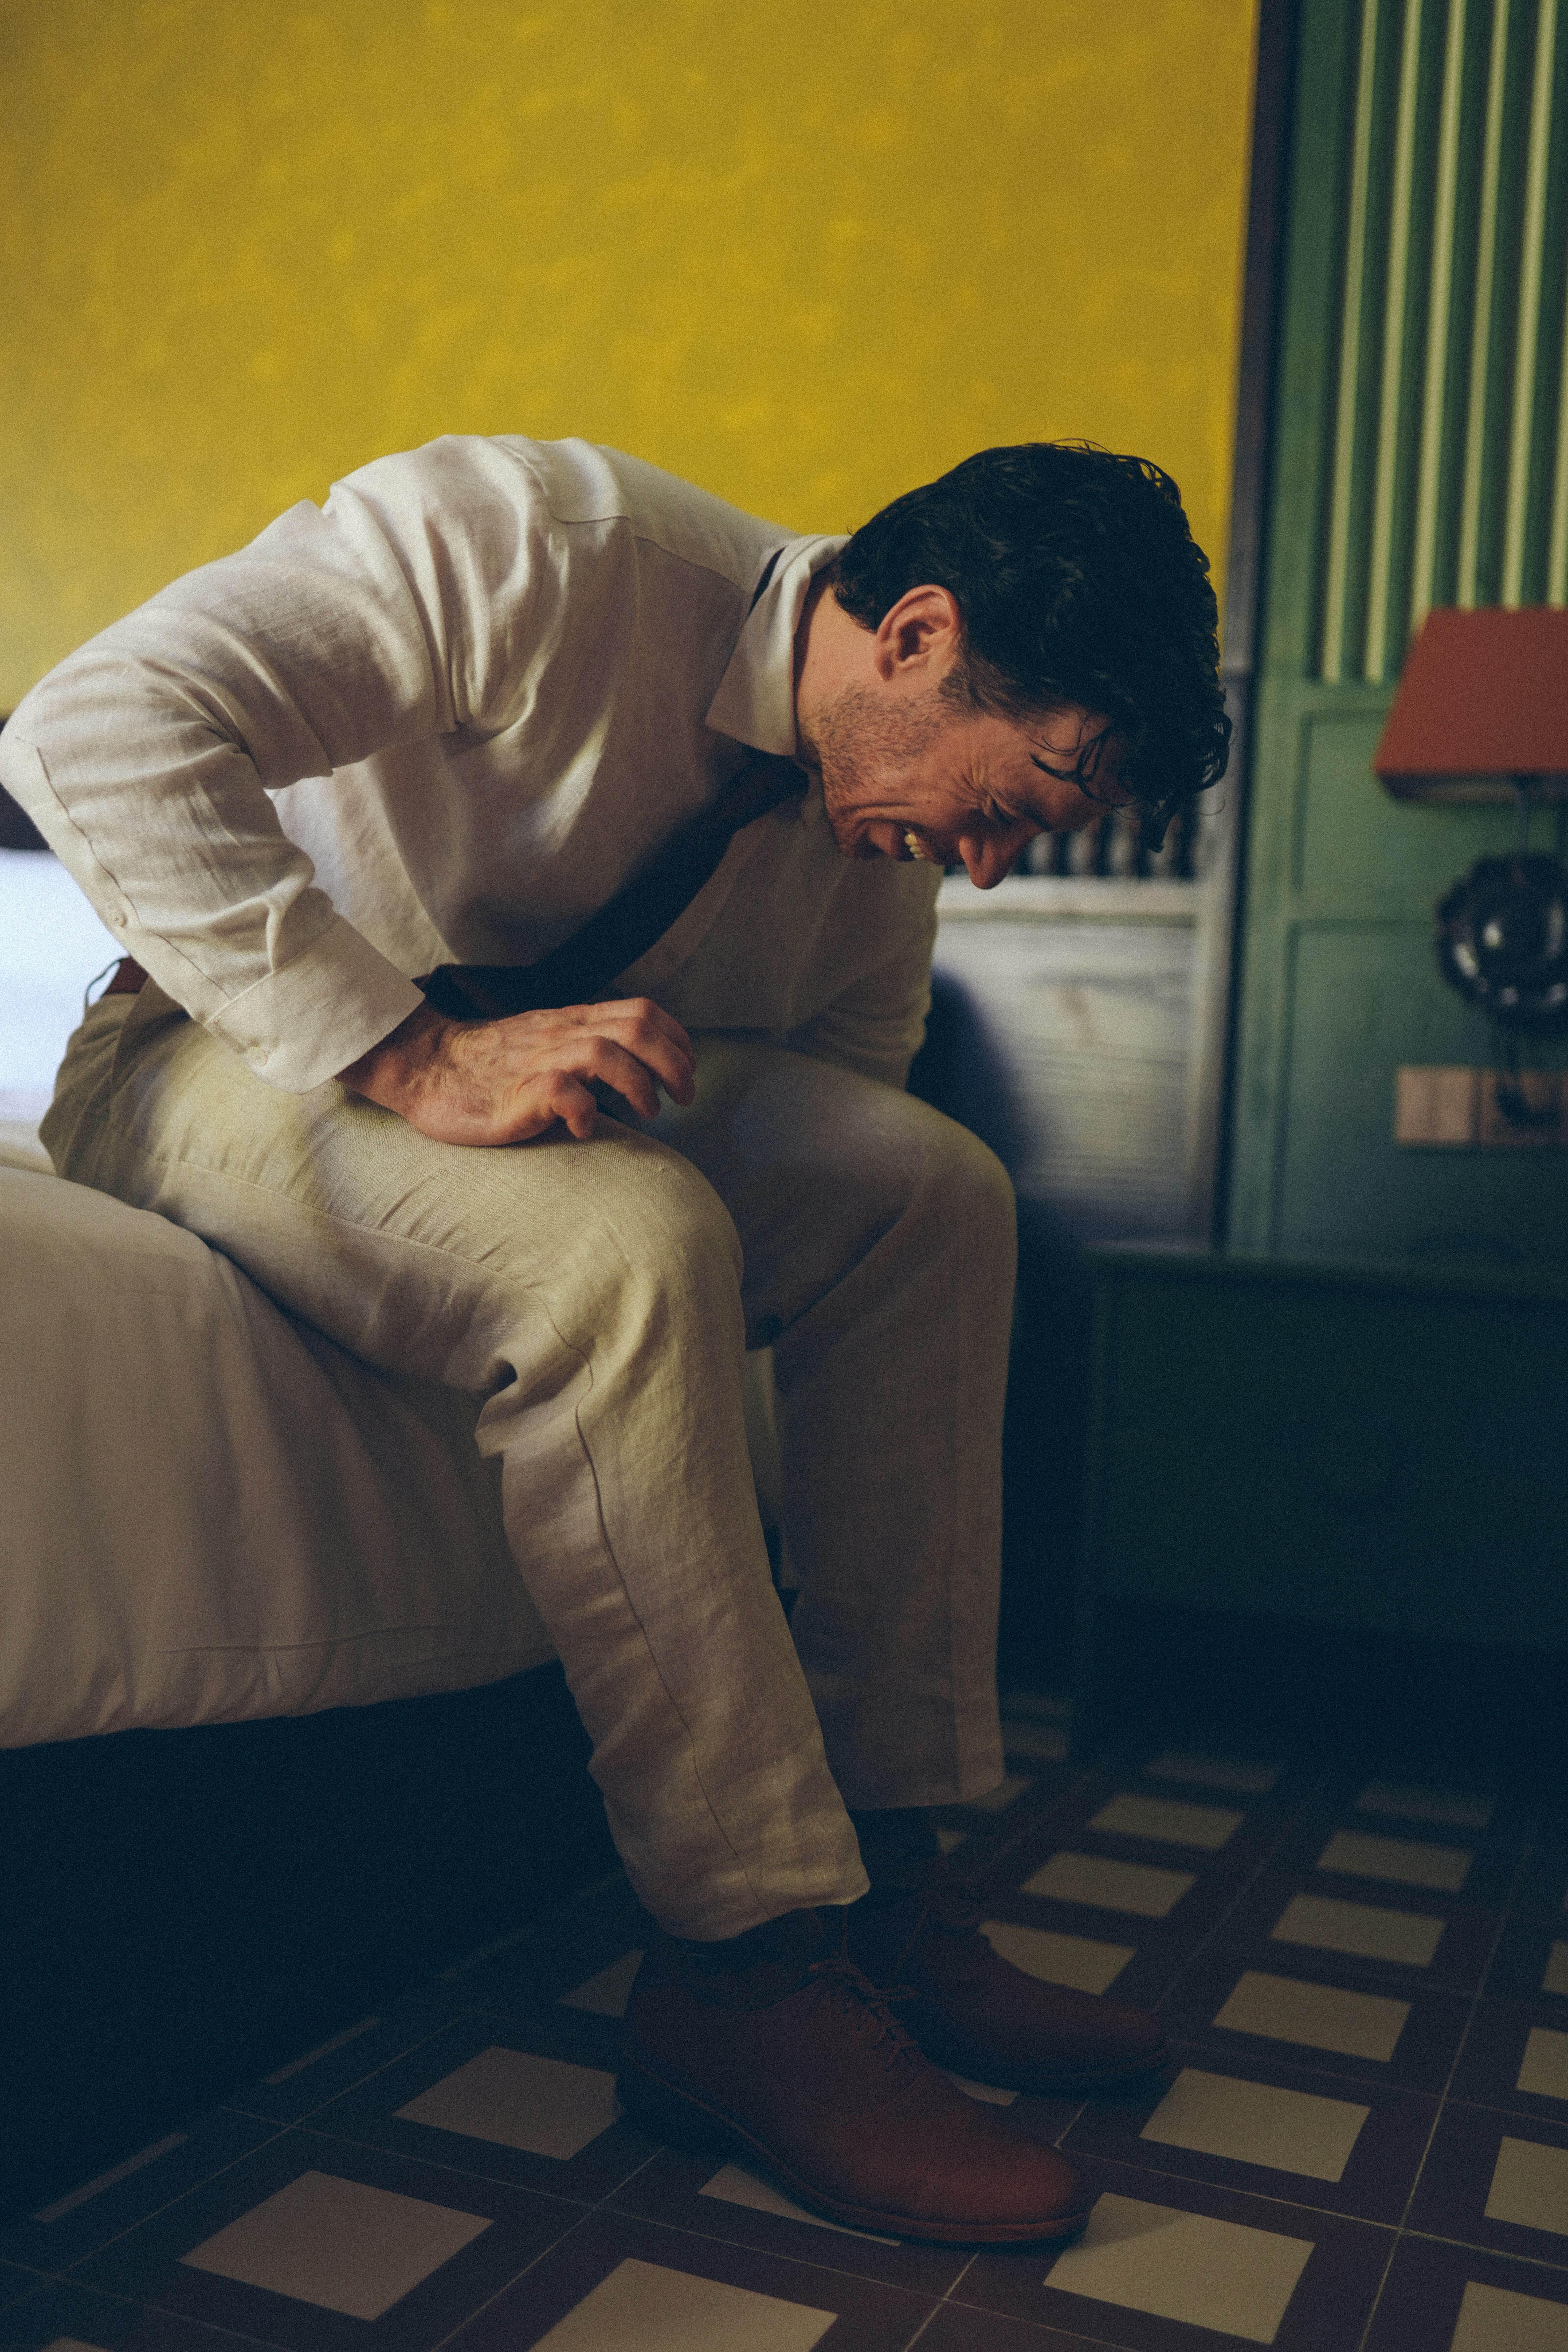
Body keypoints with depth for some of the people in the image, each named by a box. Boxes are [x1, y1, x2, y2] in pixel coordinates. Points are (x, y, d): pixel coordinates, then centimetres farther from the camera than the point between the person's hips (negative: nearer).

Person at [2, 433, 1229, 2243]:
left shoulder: (883, 825, -1)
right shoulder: (536, 547, -23)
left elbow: (844, 1128, 3)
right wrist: (412, 1055, -37)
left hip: (549, 1072, 7)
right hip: (233, 1051, -6)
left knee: (933, 1186, -13)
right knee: (628, 1242, -34)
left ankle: (881, 1875, -11)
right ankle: (746, 1969, -22)